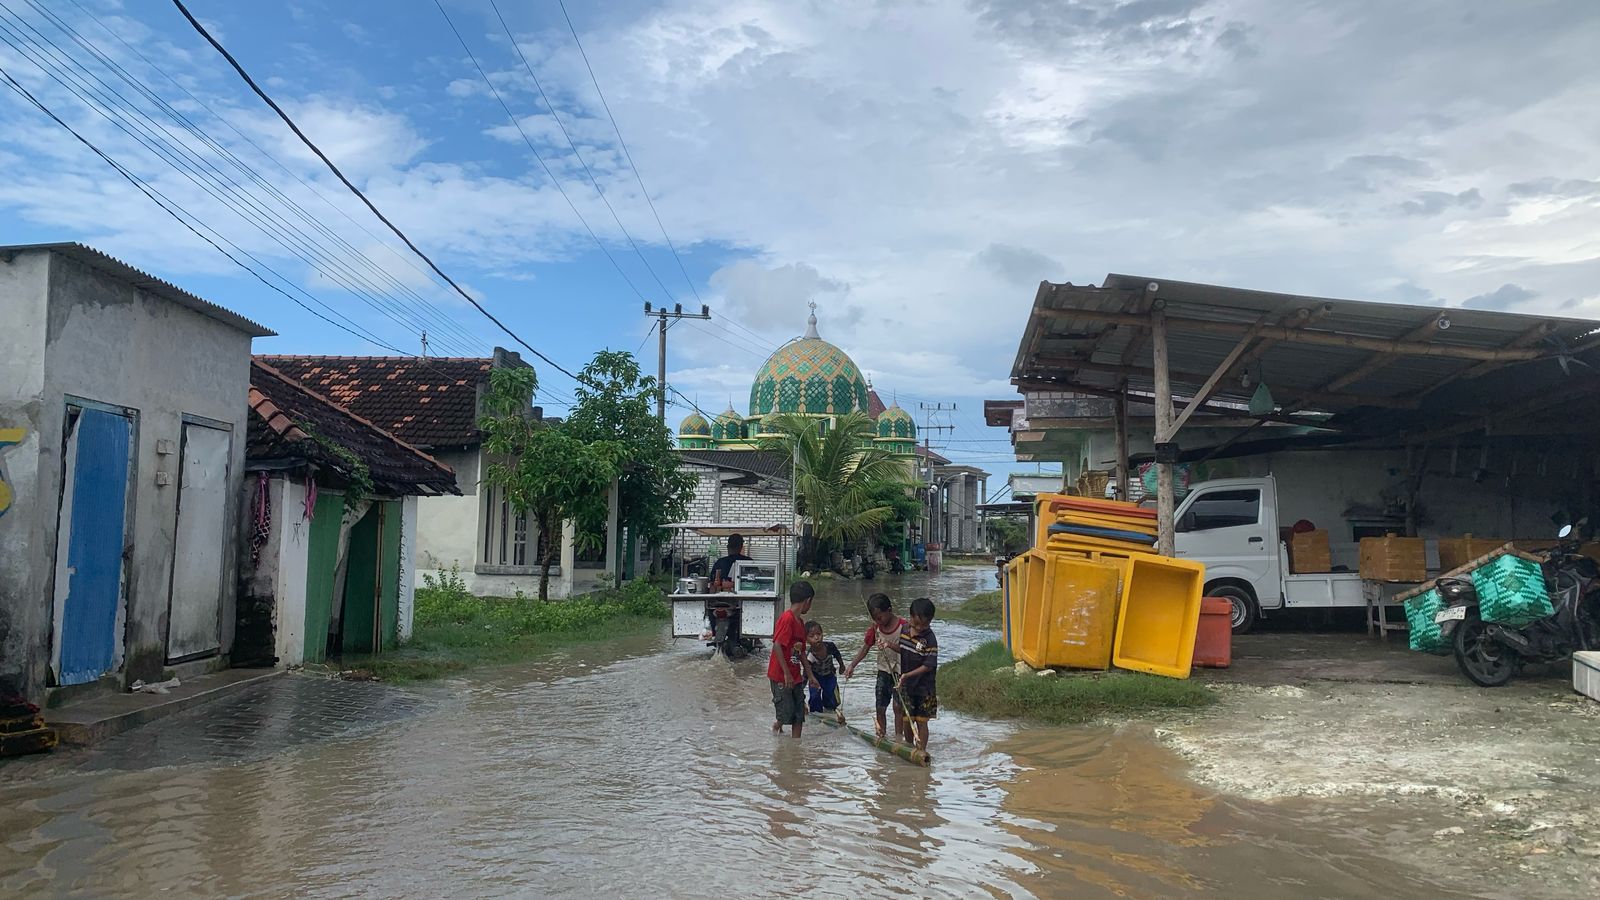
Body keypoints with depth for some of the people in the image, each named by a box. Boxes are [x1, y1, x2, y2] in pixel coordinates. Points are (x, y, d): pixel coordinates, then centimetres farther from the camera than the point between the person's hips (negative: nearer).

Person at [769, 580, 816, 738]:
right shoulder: (787, 618, -17)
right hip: (781, 676, -9)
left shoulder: (800, 621, 11)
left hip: (796, 677, 9)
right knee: (785, 714, -4)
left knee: (799, 716, 8)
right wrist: (787, 673, -21)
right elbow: (777, 646, -22)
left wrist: (810, 675, 19)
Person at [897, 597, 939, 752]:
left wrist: (907, 675, -23)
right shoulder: (904, 630, 1)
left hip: (923, 688, -5)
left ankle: (920, 751, 12)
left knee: (921, 721, 3)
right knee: (907, 719, 12)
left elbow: (928, 666, -20)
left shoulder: (930, 639, -18)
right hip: (906, 685, 5)